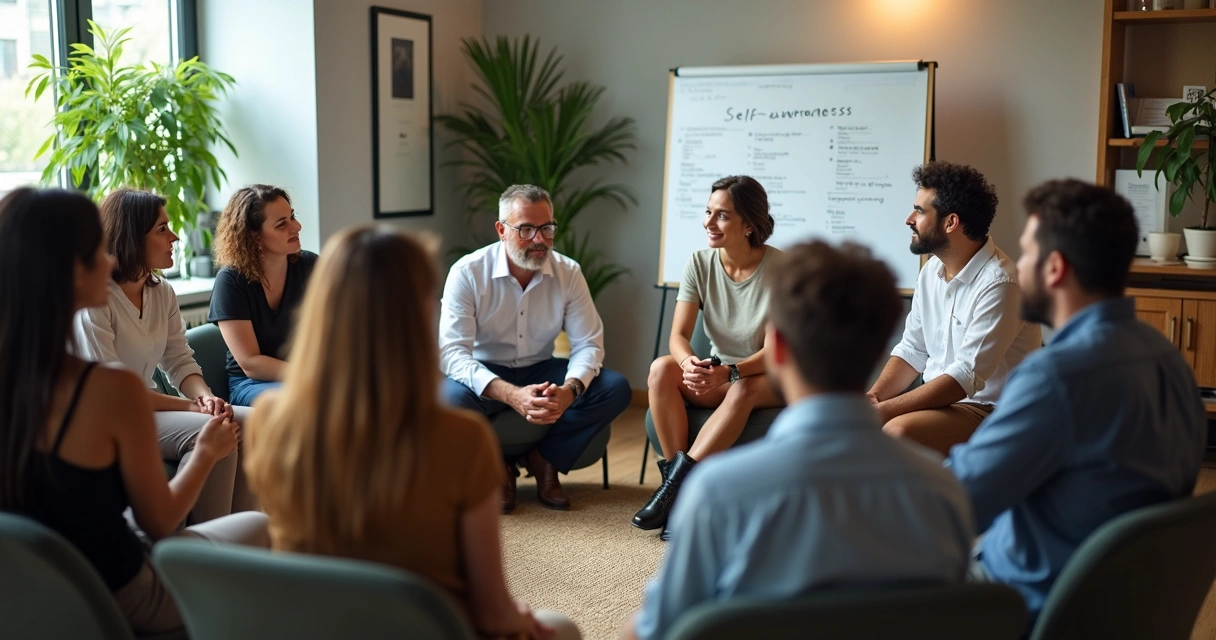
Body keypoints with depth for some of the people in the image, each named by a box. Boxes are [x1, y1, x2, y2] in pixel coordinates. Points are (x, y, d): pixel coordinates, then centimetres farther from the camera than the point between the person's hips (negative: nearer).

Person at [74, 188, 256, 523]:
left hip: (148, 405, 8)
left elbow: (181, 362, 7)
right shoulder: (92, 300, -18)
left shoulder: (162, 293, 7)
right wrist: (191, 405, -21)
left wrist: (206, 397, -15)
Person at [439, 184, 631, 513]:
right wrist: (511, 395, -41)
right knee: (450, 398, -37)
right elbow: (451, 352, -25)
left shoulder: (568, 273, -8)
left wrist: (569, 391, -32)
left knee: (616, 389, -19)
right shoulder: (467, 272, -18)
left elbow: (588, 344, -8)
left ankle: (544, 460, -2)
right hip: (485, 376, -3)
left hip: (541, 372, 3)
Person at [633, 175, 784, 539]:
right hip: (718, 374, 4)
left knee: (743, 390, -38)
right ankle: (683, 492, -27)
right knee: (661, 369, -26)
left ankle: (676, 480, -31)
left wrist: (730, 373, -35)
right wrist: (689, 363, -33)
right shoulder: (700, 263, -4)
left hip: (769, 378, -3)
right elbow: (678, 336, -9)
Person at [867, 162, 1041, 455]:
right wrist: (874, 396, -8)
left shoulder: (999, 284, -21)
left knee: (898, 431, -33)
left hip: (989, 409, -8)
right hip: (939, 398, 8)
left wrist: (885, 410, -26)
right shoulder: (931, 271, 6)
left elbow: (966, 377, -26)